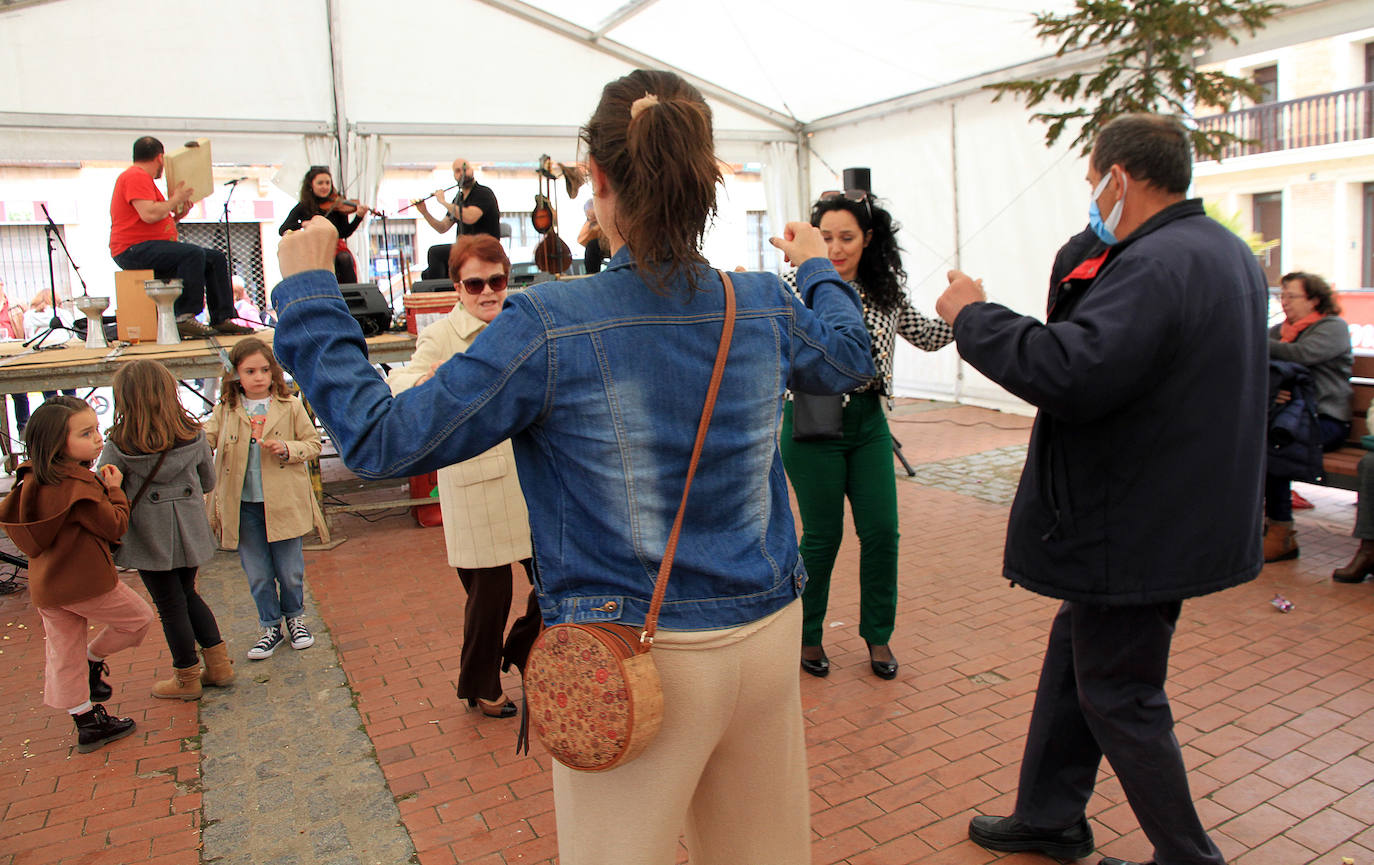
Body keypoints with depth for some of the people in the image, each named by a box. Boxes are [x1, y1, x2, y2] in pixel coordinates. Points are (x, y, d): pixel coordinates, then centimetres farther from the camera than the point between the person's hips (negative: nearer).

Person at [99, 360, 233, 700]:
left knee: (170, 605, 10)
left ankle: (187, 679, 23)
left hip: (149, 538, -4)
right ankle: (219, 663, 23)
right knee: (188, 595, 23)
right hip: (190, 531, 4)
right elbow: (209, 481, 4)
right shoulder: (193, 436, -8)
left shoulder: (119, 446, -17)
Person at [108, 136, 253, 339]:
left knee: (217, 258, 3)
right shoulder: (136, 176, -8)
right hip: (133, 250, -11)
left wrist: (177, 216, 10)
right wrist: (175, 200, -9)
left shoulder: (143, 178, 26)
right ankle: (185, 318, -33)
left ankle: (222, 319, -3)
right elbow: (149, 214, -23)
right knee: (194, 253, -32)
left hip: (151, 247, 11)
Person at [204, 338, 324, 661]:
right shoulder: (225, 410, 3)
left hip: (284, 502, -1)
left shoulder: (290, 406, -2)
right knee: (257, 574, 10)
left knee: (290, 571, 9)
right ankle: (271, 627, 27)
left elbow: (313, 443, 2)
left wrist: (288, 449, -16)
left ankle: (295, 617, 33)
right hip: (243, 506, 2)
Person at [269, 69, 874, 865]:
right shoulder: (769, 308, -3)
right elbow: (852, 358, 20)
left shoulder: (551, 328, -18)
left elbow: (383, 441, -12)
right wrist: (819, 267, 38)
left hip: (633, 659, -4)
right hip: (767, 636, 5)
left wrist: (308, 293, -1)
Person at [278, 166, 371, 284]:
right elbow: (282, 230, -1)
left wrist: (359, 217, -20)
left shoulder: (337, 204, 6)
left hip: (336, 247, 1)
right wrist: (304, 224, -18)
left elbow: (344, 233, -5)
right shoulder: (303, 207, 5)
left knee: (345, 258, -32)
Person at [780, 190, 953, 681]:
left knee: (881, 531, 4)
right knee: (823, 535, 3)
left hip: (868, 422, 4)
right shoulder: (798, 286, -9)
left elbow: (926, 336, 15)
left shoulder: (885, 288, 5)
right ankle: (807, 636, 25)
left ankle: (878, 636, 24)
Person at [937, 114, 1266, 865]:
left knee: (1119, 697, 6)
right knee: (1076, 656, 21)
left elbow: (1067, 373, -36)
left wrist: (972, 314, -22)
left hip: (1134, 532, -11)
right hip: (1176, 513, 11)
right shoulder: (1225, 250, 11)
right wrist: (1091, 248, 6)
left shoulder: (1157, 264, -24)